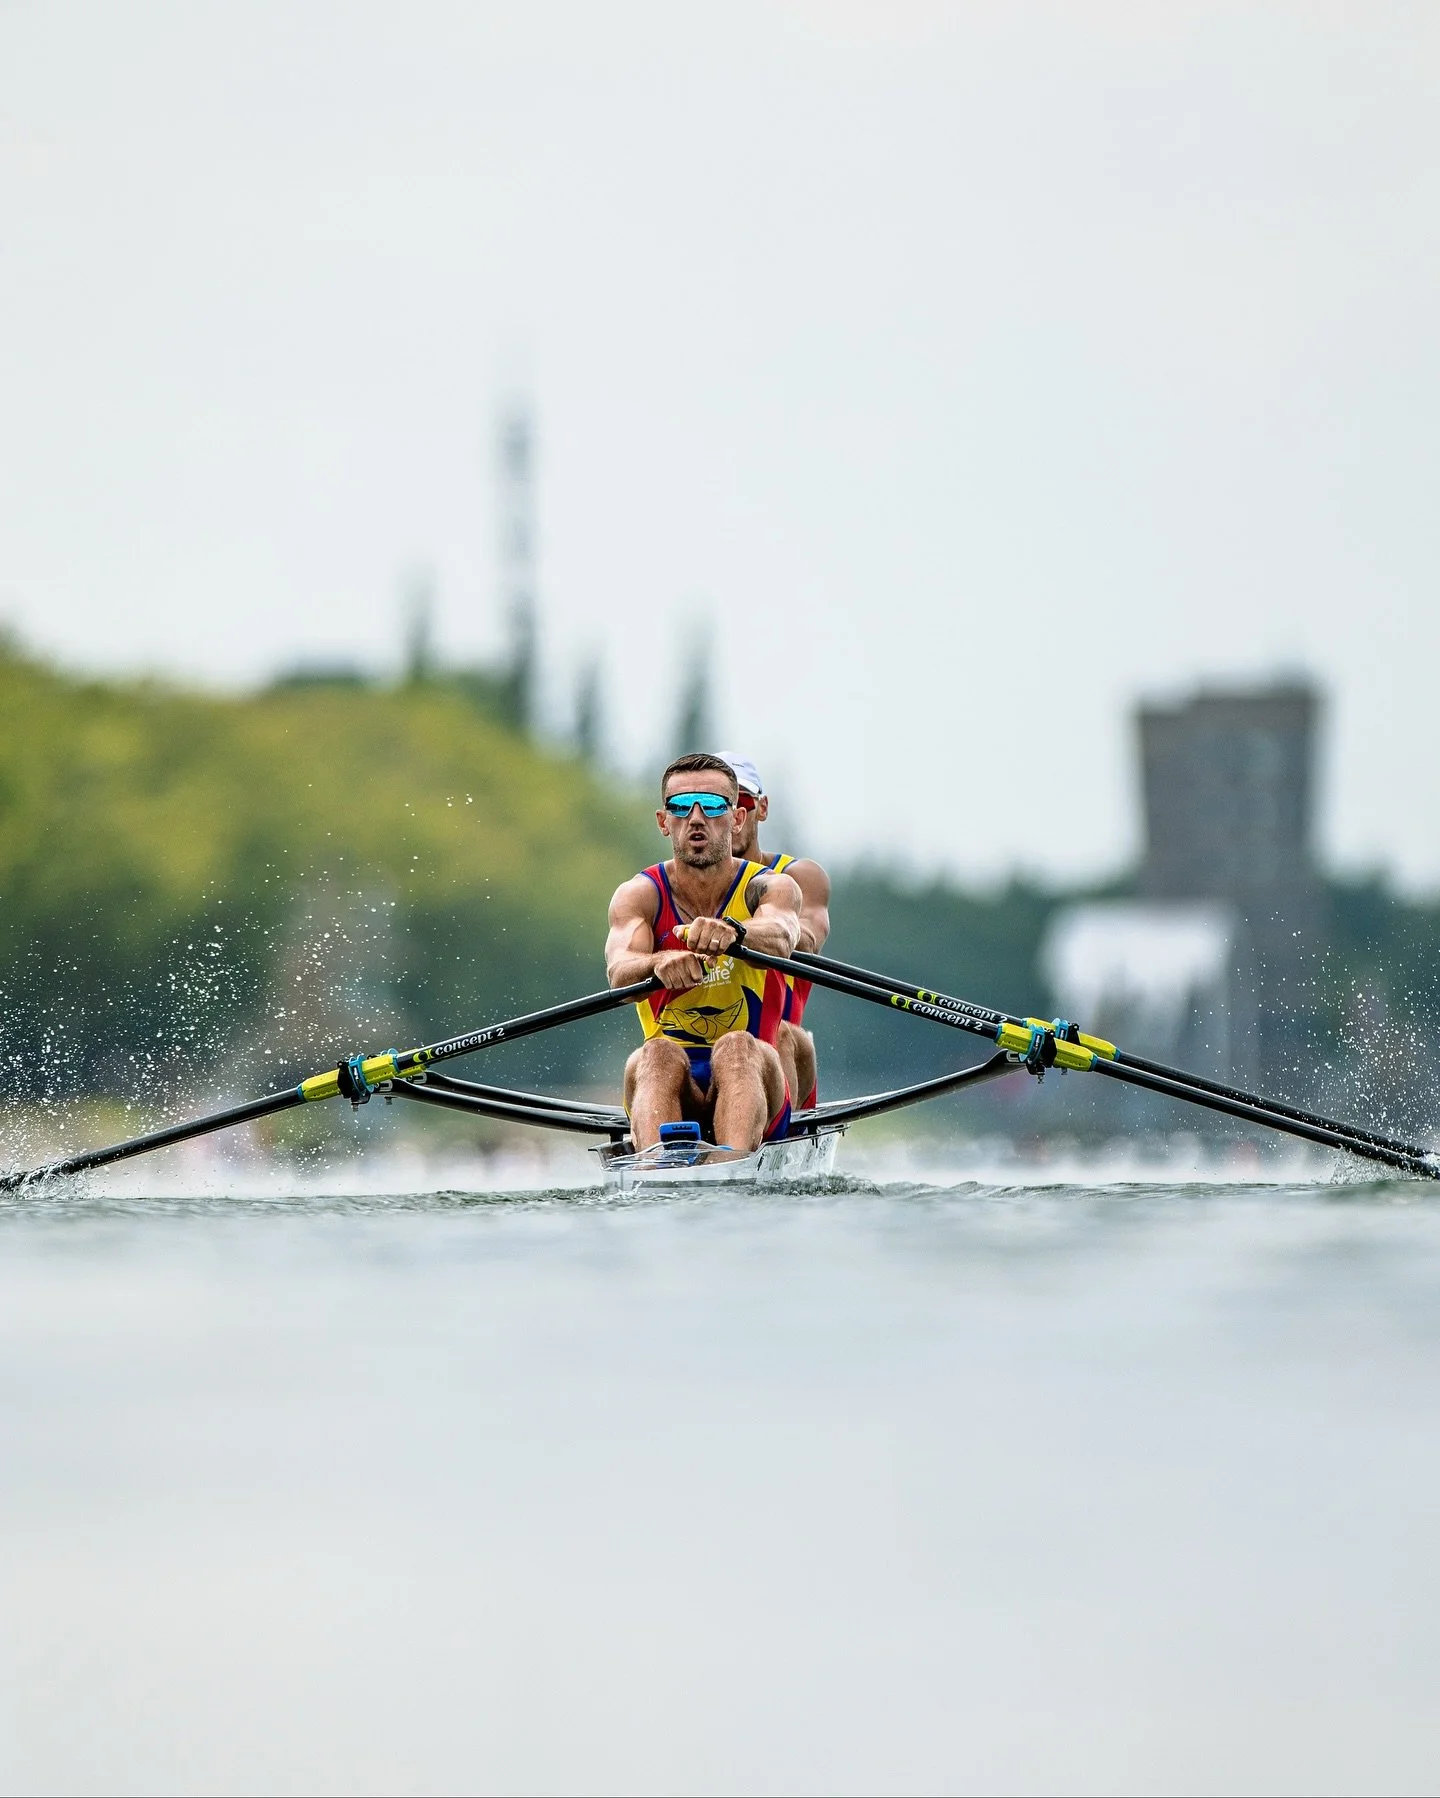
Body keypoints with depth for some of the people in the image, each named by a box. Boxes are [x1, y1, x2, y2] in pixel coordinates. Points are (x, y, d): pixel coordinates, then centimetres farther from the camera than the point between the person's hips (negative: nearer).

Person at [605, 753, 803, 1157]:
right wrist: (659, 965, -43)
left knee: (737, 1047, -33)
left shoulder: (771, 888, 2)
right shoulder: (640, 895, 3)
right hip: (672, 1088, 1)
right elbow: (619, 972, -18)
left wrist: (732, 932, -48)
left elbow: (779, 938, -24)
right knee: (657, 1055, -32)